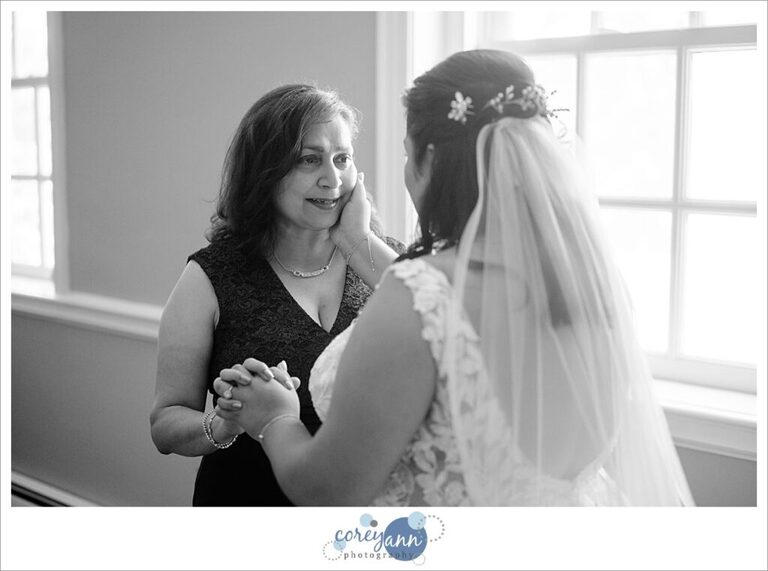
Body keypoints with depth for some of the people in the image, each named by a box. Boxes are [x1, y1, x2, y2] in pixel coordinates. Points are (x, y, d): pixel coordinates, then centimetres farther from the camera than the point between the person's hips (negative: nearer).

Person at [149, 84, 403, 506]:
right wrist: (224, 424, -26)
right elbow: (165, 423, -6)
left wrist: (359, 242, -18)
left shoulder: (379, 256, -3)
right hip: (249, 496, -2)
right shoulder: (212, 277, -9)